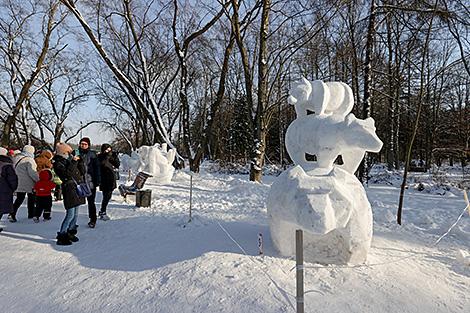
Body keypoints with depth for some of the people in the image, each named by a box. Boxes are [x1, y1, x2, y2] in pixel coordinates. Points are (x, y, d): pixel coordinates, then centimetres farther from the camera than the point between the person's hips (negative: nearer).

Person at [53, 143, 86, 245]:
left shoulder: (70, 160, 16)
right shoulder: (58, 163, -6)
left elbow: (83, 171, 14)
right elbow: (67, 173, -22)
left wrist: (80, 161, 3)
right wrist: (74, 162, -19)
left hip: (77, 189, 8)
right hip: (69, 190, -8)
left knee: (75, 214, 15)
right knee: (70, 215, -10)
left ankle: (70, 233, 28)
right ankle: (61, 236, 0)